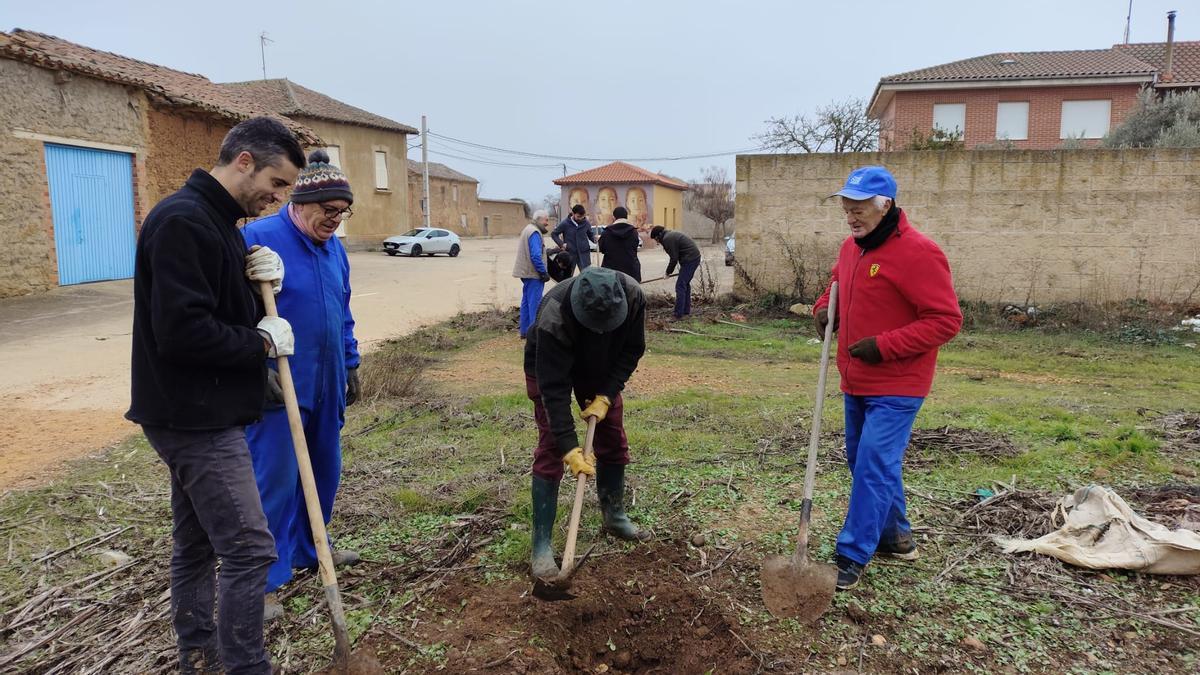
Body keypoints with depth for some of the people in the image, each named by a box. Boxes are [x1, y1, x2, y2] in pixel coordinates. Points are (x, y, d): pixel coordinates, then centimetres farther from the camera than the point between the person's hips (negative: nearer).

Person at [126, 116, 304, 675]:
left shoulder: (216, 220, 14)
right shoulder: (181, 221, -18)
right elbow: (181, 331, -26)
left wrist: (261, 283, -2)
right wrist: (263, 342, -14)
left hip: (198, 416, 10)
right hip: (197, 417, -10)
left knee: (196, 545, 18)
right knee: (249, 550, -7)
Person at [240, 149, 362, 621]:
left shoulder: (334, 249, 11)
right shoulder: (257, 240, -13)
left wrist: (351, 365, 18)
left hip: (326, 387, 8)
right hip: (278, 388, -7)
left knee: (324, 472, 16)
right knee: (275, 481, -3)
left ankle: (308, 549, 36)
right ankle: (264, 581, 10)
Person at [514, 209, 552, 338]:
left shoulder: (528, 229, 17)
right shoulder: (535, 232, -16)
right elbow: (536, 255, -23)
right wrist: (544, 272, -18)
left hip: (526, 272, 10)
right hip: (534, 274, -10)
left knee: (526, 301, 14)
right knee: (535, 303, -8)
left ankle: (524, 330, 20)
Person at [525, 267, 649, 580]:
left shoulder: (632, 295, -31)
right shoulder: (553, 317, -42)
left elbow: (632, 349, -15)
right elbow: (553, 387, -38)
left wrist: (606, 396, -21)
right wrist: (570, 448, -38)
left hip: (601, 369, 5)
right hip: (549, 369, -4)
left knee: (614, 442, 9)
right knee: (551, 451, -11)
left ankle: (615, 516, 30)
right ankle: (541, 545, -4)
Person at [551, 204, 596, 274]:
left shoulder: (586, 223, 0)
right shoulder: (565, 223, -6)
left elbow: (590, 235, 14)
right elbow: (553, 234, 3)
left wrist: (595, 239, -9)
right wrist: (561, 244, -12)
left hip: (584, 253, 1)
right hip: (570, 254, -1)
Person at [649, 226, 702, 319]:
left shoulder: (667, 239, -13)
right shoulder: (671, 234, 19)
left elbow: (674, 258, -14)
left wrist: (668, 272, -2)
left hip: (689, 259, -11)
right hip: (695, 257, 11)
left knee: (680, 286, -8)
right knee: (685, 284, 19)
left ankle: (678, 314, -7)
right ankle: (686, 310, 26)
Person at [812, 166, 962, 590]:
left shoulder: (918, 253, -18)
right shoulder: (851, 247, 8)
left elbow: (946, 320, -20)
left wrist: (885, 345, -24)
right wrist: (825, 308, 4)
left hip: (895, 388, -9)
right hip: (856, 382, 9)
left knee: (873, 468, -8)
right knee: (865, 461, 18)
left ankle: (852, 558, 1)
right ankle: (895, 536, 36)